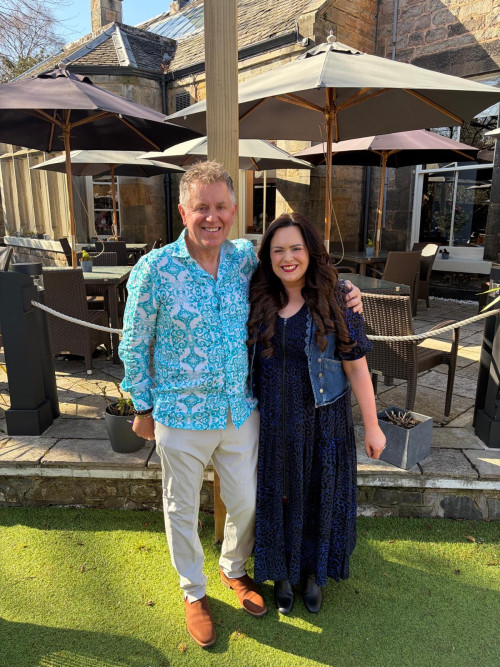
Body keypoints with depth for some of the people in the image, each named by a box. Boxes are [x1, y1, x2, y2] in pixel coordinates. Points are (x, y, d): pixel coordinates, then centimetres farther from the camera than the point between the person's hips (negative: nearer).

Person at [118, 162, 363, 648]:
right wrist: (143, 409, 1)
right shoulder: (155, 270, -15)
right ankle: (193, 591, 46)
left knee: (246, 500, 20)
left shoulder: (246, 257, -4)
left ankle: (233, 569, 52)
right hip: (182, 417, -3)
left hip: (240, 411, 4)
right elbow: (133, 345, -5)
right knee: (183, 509, 17)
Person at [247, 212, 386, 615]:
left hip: (321, 420, -2)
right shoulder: (258, 299, -4)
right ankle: (282, 573, 44)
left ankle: (314, 572, 44)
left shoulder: (336, 299, -13)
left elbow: (356, 366, -10)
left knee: (319, 495, 16)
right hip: (270, 420, 2)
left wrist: (372, 426, -6)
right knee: (276, 496, 17)